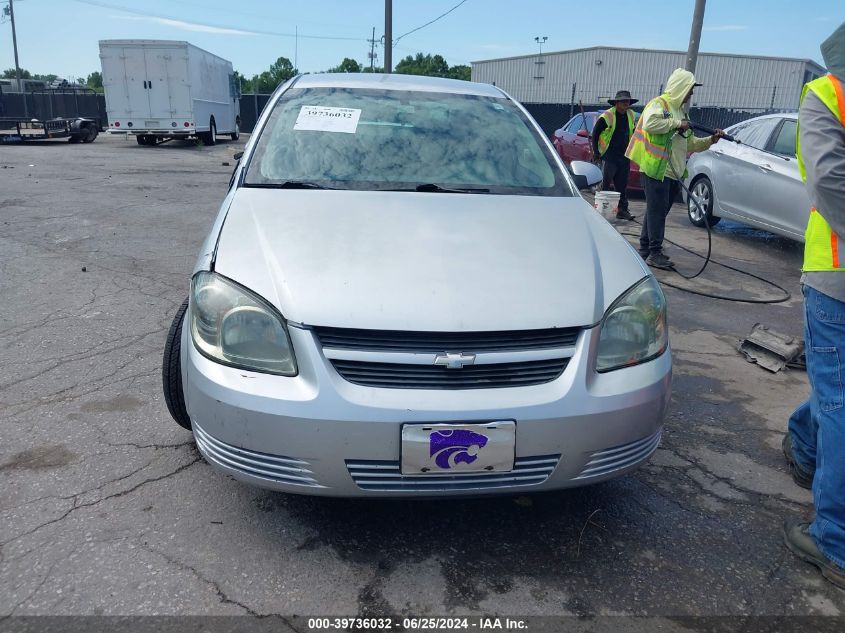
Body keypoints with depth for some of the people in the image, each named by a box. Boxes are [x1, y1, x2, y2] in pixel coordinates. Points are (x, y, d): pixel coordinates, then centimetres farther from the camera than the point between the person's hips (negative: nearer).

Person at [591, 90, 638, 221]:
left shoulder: (631, 116, 10)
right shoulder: (606, 116, -9)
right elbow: (595, 134, -3)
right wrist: (596, 153, -5)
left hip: (624, 156, 6)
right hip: (609, 157, -6)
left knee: (622, 185, 7)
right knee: (606, 184, -5)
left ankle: (622, 210, 11)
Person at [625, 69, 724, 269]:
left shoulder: (680, 111, 23)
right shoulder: (659, 104, -4)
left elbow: (690, 144, 26)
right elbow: (649, 123, -25)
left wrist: (710, 140, 12)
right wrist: (676, 123, -17)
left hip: (673, 172, 9)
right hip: (656, 169, -9)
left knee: (656, 211, 11)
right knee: (657, 211, -9)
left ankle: (645, 250, 17)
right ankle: (654, 253, -7)